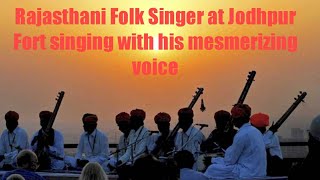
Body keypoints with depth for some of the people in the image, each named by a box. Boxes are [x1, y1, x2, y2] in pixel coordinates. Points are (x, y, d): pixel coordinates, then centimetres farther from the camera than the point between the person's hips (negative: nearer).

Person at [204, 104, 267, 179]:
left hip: (248, 174, -9)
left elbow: (229, 161, -11)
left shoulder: (242, 134, -17)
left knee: (212, 169, -1)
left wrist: (214, 160, 5)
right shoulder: (254, 131, 11)